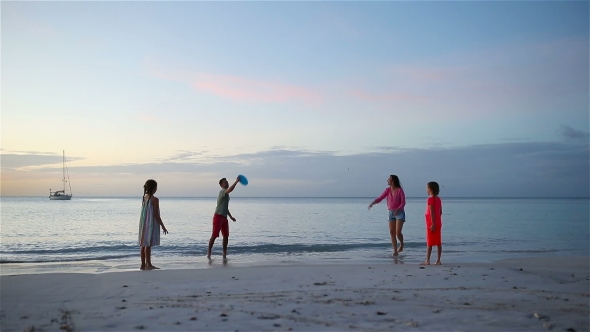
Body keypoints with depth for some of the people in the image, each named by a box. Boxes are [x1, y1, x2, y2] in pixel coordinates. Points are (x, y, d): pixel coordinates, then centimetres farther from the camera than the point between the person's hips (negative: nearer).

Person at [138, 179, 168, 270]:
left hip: (143, 224, 8)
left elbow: (144, 213, 12)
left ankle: (143, 265, 15)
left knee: (143, 244, 10)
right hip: (151, 224, -8)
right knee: (148, 244, -4)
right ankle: (148, 264, 0)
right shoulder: (155, 199, -14)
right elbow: (156, 215, -15)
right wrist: (163, 226, -8)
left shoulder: (144, 198, 9)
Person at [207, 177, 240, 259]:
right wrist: (236, 181, -30)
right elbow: (230, 189, -33)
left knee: (226, 235, 6)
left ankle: (224, 253, 12)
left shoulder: (226, 194, 20)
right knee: (214, 235, -7)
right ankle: (209, 252, 0)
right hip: (218, 216, -9)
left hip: (224, 217, 9)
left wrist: (231, 216, 24)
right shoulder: (222, 191, -9)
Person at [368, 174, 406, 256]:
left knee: (398, 232, -13)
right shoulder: (388, 190, 3)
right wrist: (372, 203, -20)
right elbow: (380, 198, -3)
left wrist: (398, 210, -28)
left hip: (399, 213, -5)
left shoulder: (400, 190, -11)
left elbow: (403, 203, -12)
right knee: (392, 232, -2)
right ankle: (395, 251, 3)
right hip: (391, 213, 5)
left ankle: (402, 244, 18)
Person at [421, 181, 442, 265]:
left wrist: (433, 224, -19)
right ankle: (438, 260, 10)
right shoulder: (438, 199, 10)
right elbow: (440, 212, 13)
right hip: (438, 223, 8)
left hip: (431, 223, -7)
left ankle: (427, 261, 0)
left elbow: (432, 212, -18)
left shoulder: (430, 199, -14)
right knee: (438, 242, 7)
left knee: (429, 243, -3)